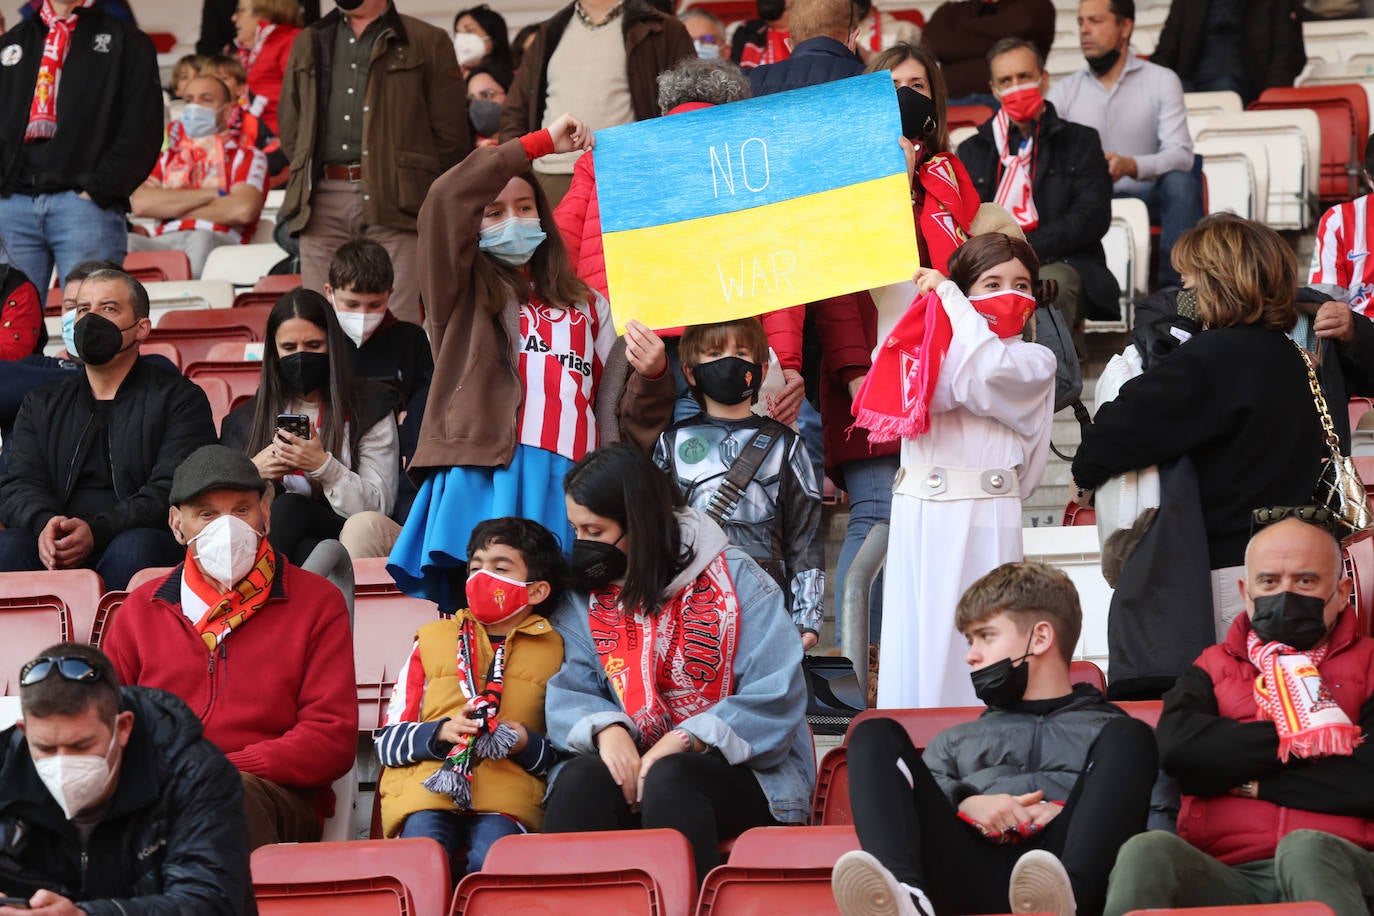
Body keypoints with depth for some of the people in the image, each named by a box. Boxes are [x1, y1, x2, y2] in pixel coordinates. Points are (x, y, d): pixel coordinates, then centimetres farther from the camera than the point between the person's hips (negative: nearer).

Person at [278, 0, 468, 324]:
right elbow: (289, 129, 22)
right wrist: (306, 181, 10)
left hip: (393, 200, -3)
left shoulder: (428, 42, 10)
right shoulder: (308, 44, 22)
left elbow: (450, 136, 6)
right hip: (323, 204, 3)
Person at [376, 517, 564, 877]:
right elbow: (387, 742, 15)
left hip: (508, 791, -1)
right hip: (425, 784, 1)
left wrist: (528, 745, -6)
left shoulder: (554, 651, 18)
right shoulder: (432, 640, 22)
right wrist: (440, 731, -5)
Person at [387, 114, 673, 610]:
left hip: (567, 491, 2)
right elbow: (446, 202, -1)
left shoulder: (587, 308, 27)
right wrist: (541, 143, 4)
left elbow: (625, 425, 21)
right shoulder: (463, 295, 18)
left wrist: (651, 377, 0)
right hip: (483, 476, -2)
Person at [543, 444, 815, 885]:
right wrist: (606, 729, -22)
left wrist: (683, 742, -22)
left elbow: (776, 698, -11)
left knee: (668, 780, -36)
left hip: (742, 774, -3)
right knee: (581, 779, -31)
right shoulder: (585, 598, 10)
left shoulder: (736, 580, -2)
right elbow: (569, 696, 1)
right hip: (634, 764, 3)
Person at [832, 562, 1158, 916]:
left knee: (1130, 737, -21)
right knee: (876, 736, -9)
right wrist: (966, 803, -1)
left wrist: (1070, 813, -8)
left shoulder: (1107, 729, 29)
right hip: (968, 872, 2)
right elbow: (914, 798, 20)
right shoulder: (957, 741, 38)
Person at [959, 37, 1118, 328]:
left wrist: (1026, 248, -13)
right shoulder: (973, 150, 24)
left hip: (1062, 263, -1)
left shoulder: (1080, 141, 15)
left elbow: (1093, 217, 1)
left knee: (1054, 282, -38)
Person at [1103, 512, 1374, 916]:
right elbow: (1177, 748, -1)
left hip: (1336, 869, -2)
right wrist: (1298, 738, -4)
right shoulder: (1214, 668, 23)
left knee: (1305, 849, -38)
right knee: (1147, 851, -31)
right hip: (1227, 878, 2)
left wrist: (1248, 779, 0)